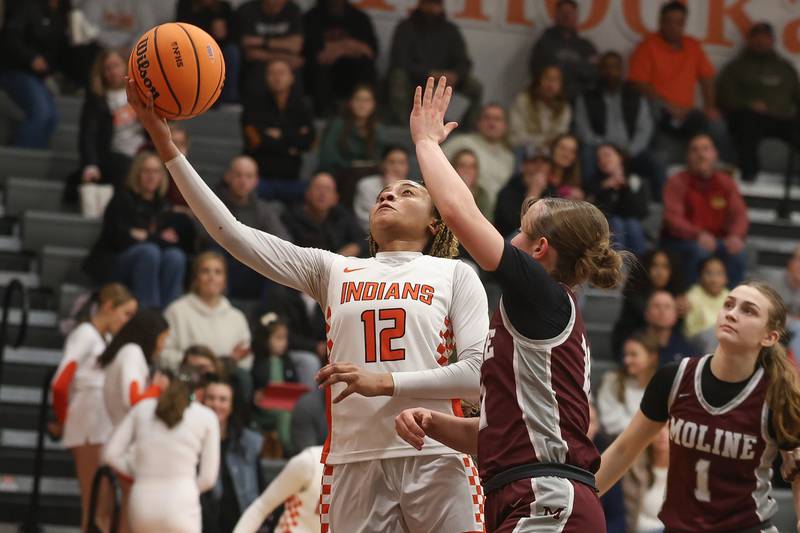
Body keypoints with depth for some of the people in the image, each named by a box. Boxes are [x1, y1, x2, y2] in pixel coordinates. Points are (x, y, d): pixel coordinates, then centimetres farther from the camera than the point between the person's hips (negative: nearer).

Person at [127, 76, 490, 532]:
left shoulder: (454, 274, 11)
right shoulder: (334, 271, 17)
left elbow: (481, 373, 1)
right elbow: (232, 233, 10)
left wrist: (385, 381, -9)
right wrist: (165, 143, 4)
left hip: (435, 456, -2)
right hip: (355, 458, 2)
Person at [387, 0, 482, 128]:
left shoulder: (450, 30, 3)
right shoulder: (406, 28, -7)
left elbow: (464, 63, -2)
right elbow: (400, 61, -19)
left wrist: (455, 75, -28)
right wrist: (428, 74, -33)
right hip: (413, 80, -3)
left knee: (476, 88, -17)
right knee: (398, 76, -36)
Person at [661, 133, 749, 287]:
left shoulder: (726, 182, 4)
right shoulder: (677, 182, -8)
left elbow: (739, 214, -6)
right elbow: (673, 218, -21)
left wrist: (736, 236, -31)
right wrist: (699, 235, -40)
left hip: (717, 239, 4)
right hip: (680, 240, -4)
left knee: (738, 252, -25)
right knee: (699, 251, -36)